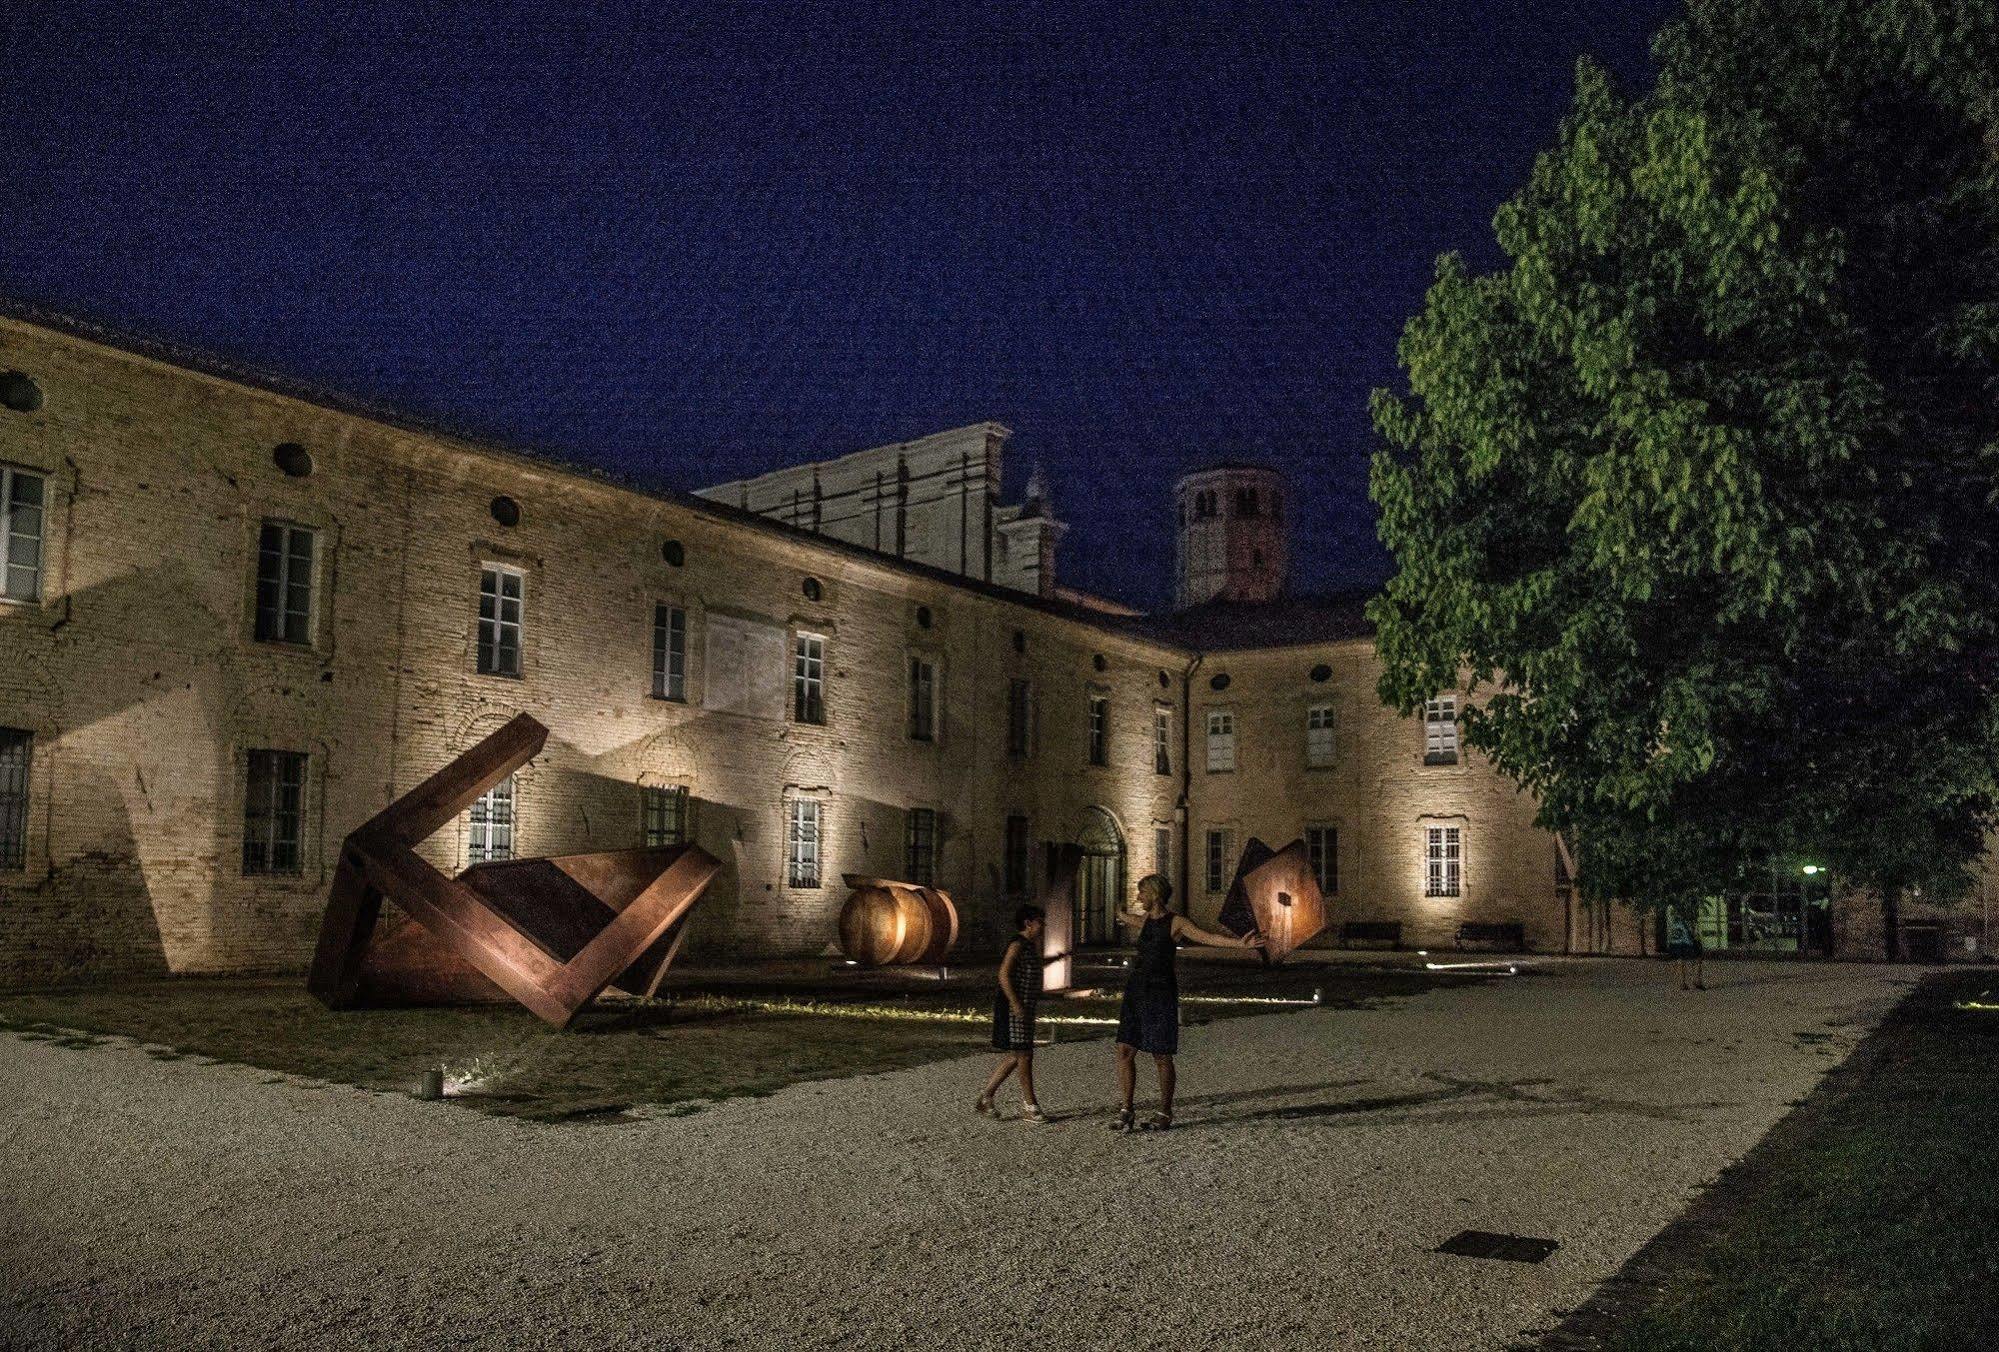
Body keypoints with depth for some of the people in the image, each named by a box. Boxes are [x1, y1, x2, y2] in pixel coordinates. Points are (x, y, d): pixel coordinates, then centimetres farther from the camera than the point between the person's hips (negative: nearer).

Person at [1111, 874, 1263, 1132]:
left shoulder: (1176, 923, -5)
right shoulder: (1144, 919, 14)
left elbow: (1209, 938, -16)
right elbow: (1125, 915, 41)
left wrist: (1239, 943, -31)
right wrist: (1124, 914, 64)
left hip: (1161, 992, -6)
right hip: (1136, 988, 6)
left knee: (1161, 1055, 0)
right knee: (1125, 1050, -1)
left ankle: (1165, 1113, 13)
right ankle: (1126, 1112, 5)